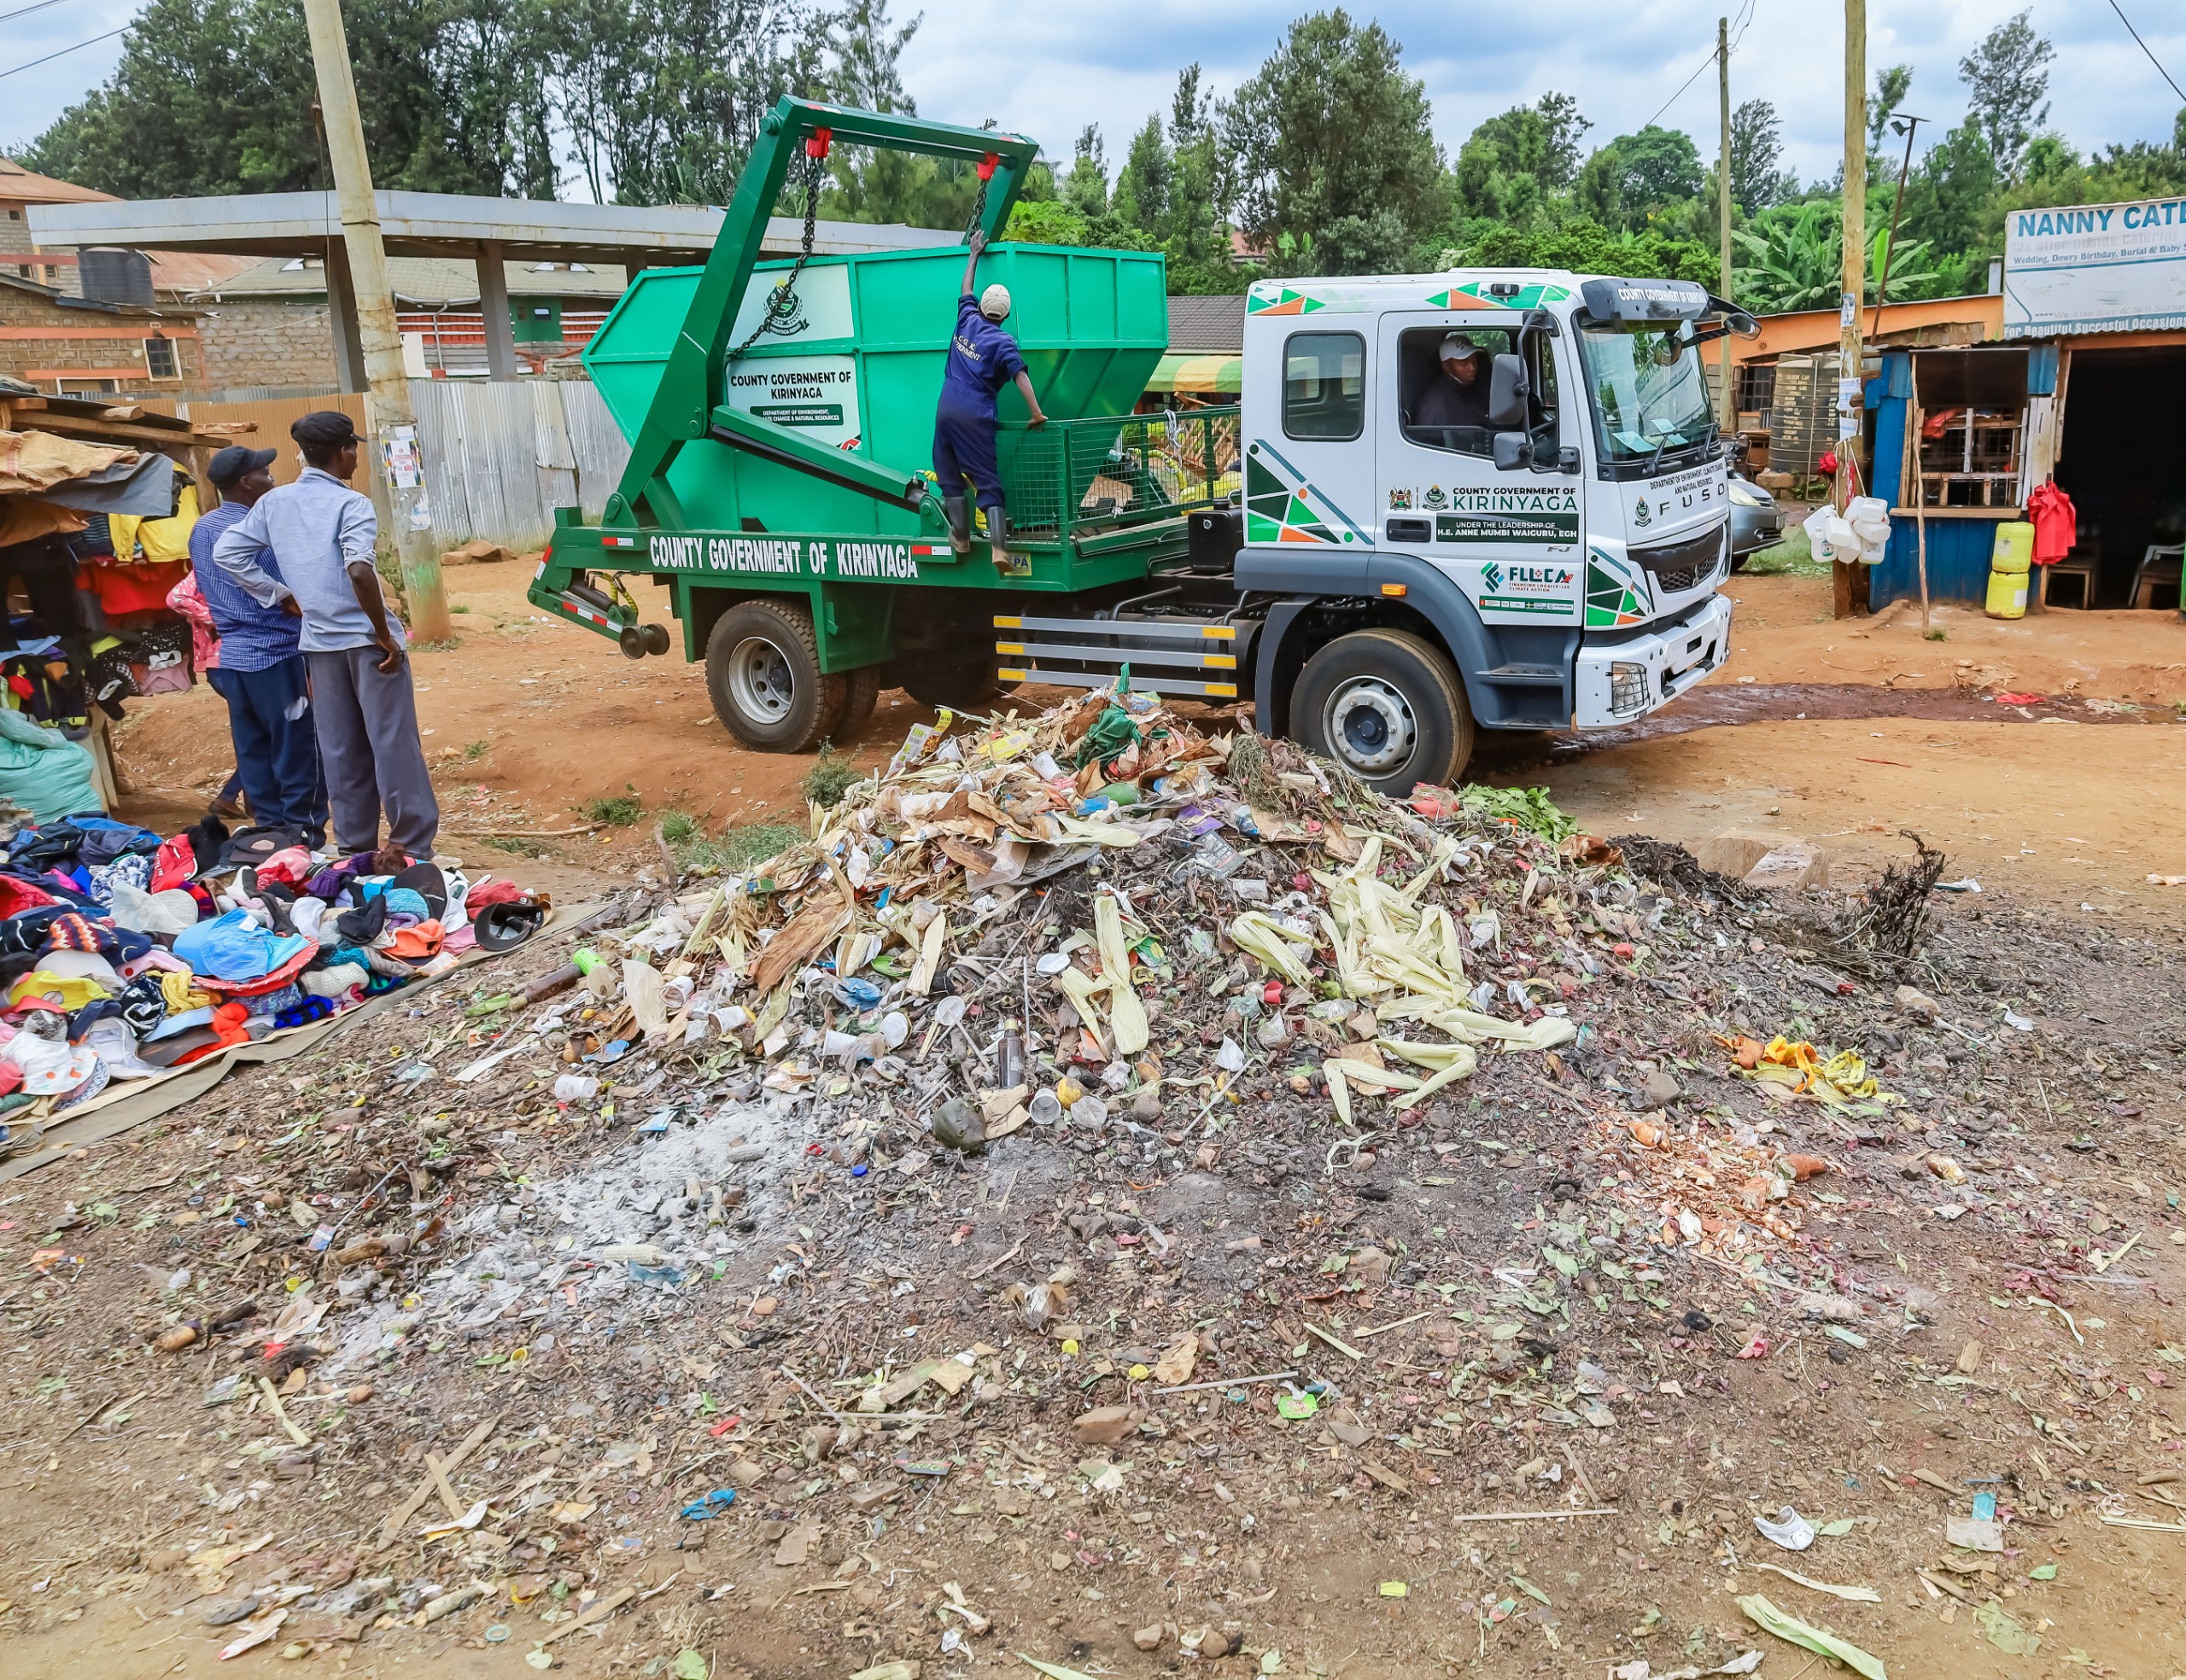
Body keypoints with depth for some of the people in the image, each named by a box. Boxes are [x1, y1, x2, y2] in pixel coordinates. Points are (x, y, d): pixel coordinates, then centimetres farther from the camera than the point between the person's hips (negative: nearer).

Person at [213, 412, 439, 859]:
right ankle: (415, 847, 2)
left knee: (340, 749, 12)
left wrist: (283, 596, 11)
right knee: (394, 745, -1)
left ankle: (355, 846, 16)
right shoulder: (350, 504, -11)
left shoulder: (273, 502, 7)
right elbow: (359, 569, -26)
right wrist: (385, 635, -19)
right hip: (365, 639, -6)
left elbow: (226, 552, 8)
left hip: (319, 641, 6)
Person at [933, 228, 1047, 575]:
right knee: (988, 483, -5)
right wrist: (1036, 412, -19)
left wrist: (974, 254, 38)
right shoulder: (1003, 342, -5)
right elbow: (1020, 375, -16)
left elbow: (966, 290, 26)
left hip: (946, 410, 4)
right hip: (976, 417, -4)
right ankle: (999, 548, -14)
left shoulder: (967, 320, 8)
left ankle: (961, 537, 15)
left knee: (949, 474, 15)